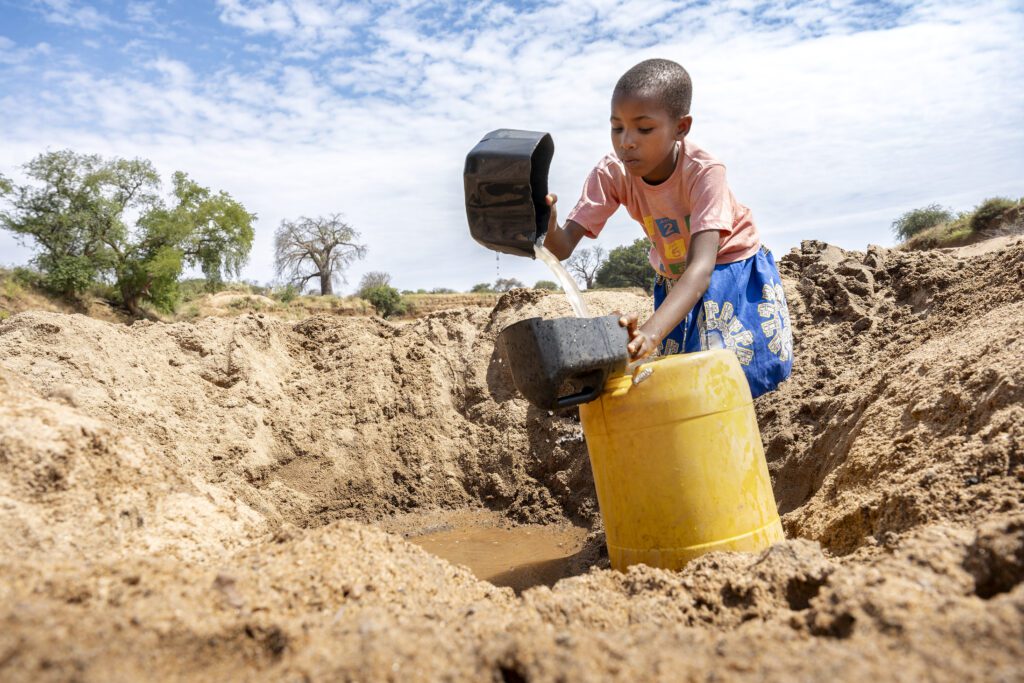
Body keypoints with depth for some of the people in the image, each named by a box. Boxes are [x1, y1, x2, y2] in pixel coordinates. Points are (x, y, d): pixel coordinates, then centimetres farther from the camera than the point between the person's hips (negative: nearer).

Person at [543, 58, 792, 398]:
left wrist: (651, 331, -61)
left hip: (731, 266, -3)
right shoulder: (612, 173, -21)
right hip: (673, 278, 3)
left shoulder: (704, 172, -33)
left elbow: (701, 267, -45)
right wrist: (546, 224, -54)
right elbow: (563, 247, -29)